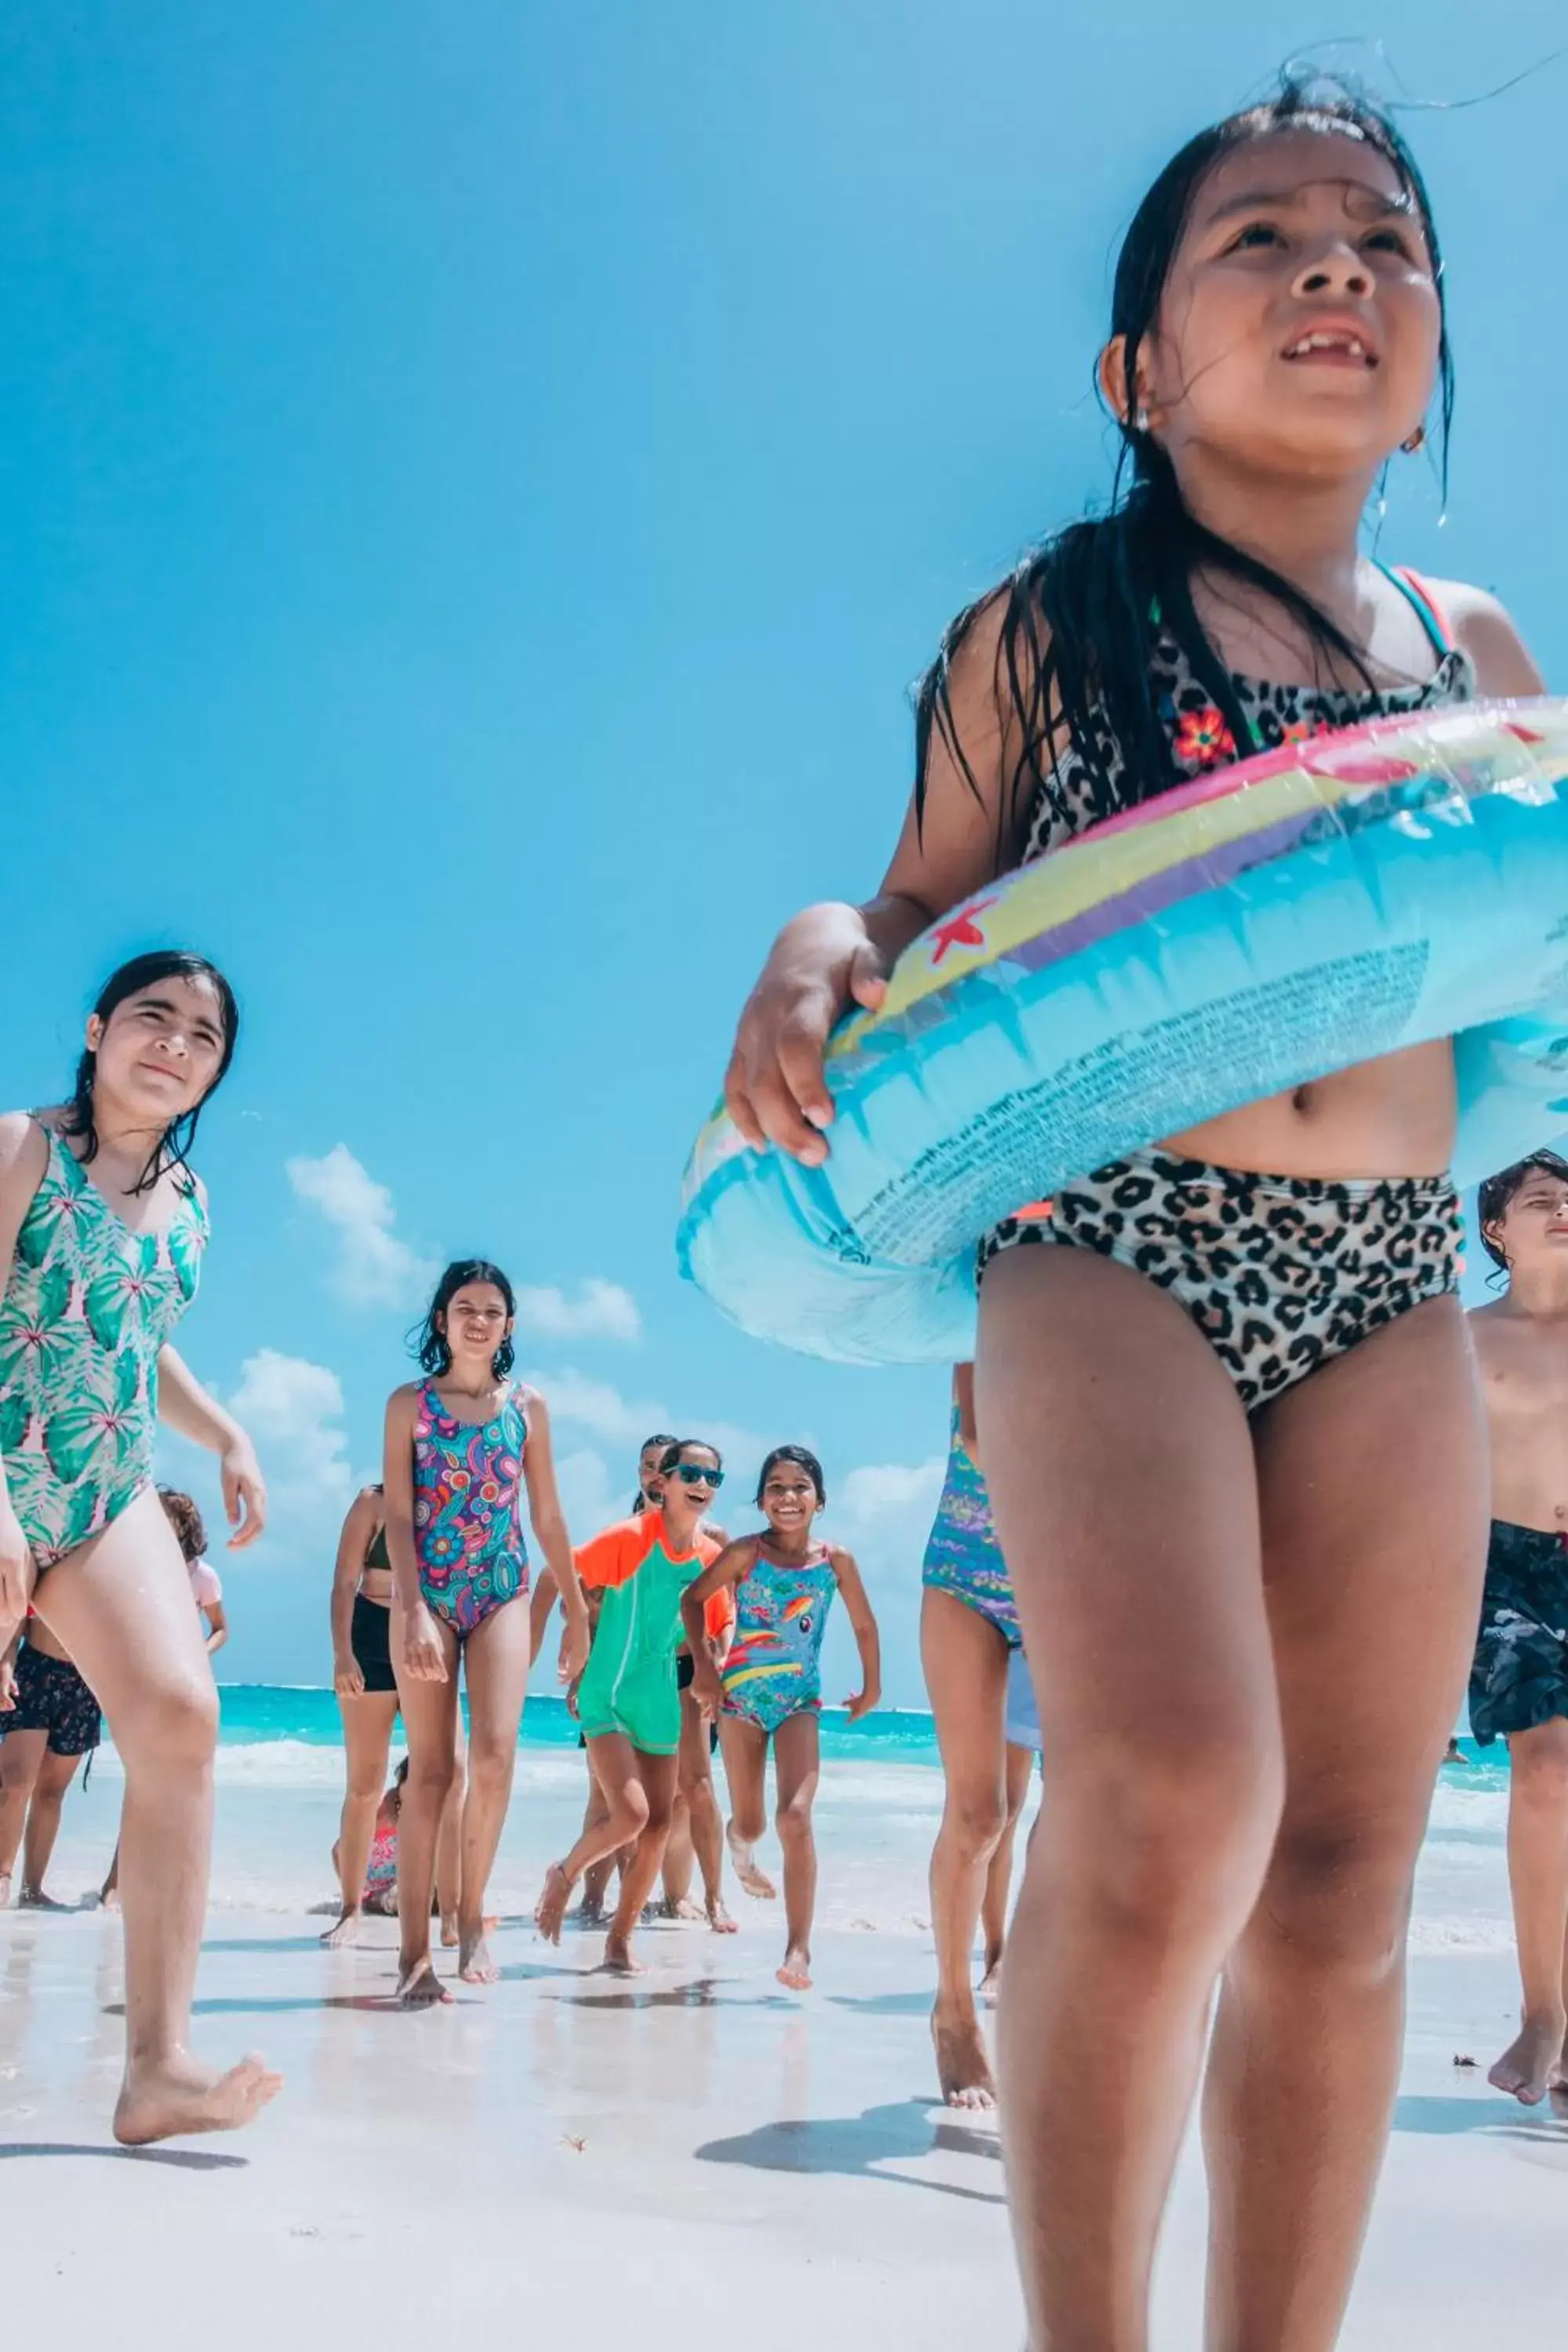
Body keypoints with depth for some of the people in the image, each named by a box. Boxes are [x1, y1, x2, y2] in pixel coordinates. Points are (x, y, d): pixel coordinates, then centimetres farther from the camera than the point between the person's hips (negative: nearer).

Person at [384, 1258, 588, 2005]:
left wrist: (576, 1610, 13)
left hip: (502, 1593, 2)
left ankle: (471, 1918, 5)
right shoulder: (410, 1403, 1)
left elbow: (548, 1516, 13)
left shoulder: (528, 1406, 8)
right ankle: (415, 1950, 5)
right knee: (431, 1768, -1)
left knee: (495, 1753, -14)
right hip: (427, 1594, -1)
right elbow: (397, 1514, -6)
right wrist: (414, 1612, -17)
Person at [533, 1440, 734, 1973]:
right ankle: (564, 1874, 12)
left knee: (659, 1825, 5)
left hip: (661, 1702, 6)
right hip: (608, 1696, -6)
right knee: (631, 1814, -18)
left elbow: (721, 1624, 15)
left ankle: (620, 1939, 21)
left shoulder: (712, 1554, 1)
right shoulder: (630, 1538, -16)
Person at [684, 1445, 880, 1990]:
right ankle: (740, 1849, 50)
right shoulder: (744, 1554, -8)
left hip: (801, 1703, 0)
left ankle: (799, 1950, -16)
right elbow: (693, 1599, 2)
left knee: (795, 1817, -18)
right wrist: (704, 1668, -5)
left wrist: (871, 1688, 16)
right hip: (740, 1698, 0)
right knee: (749, 1823, 10)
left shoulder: (836, 1561, -5)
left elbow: (864, 1626, 8)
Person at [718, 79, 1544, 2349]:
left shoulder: (1479, 654, 16)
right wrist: (818, 947, -15)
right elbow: (931, 914, 7)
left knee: (1343, 1882, 3)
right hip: (1104, 1244, -4)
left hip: (1395, 1286, 5)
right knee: (1172, 1803, -23)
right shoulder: (1045, 626, 6)